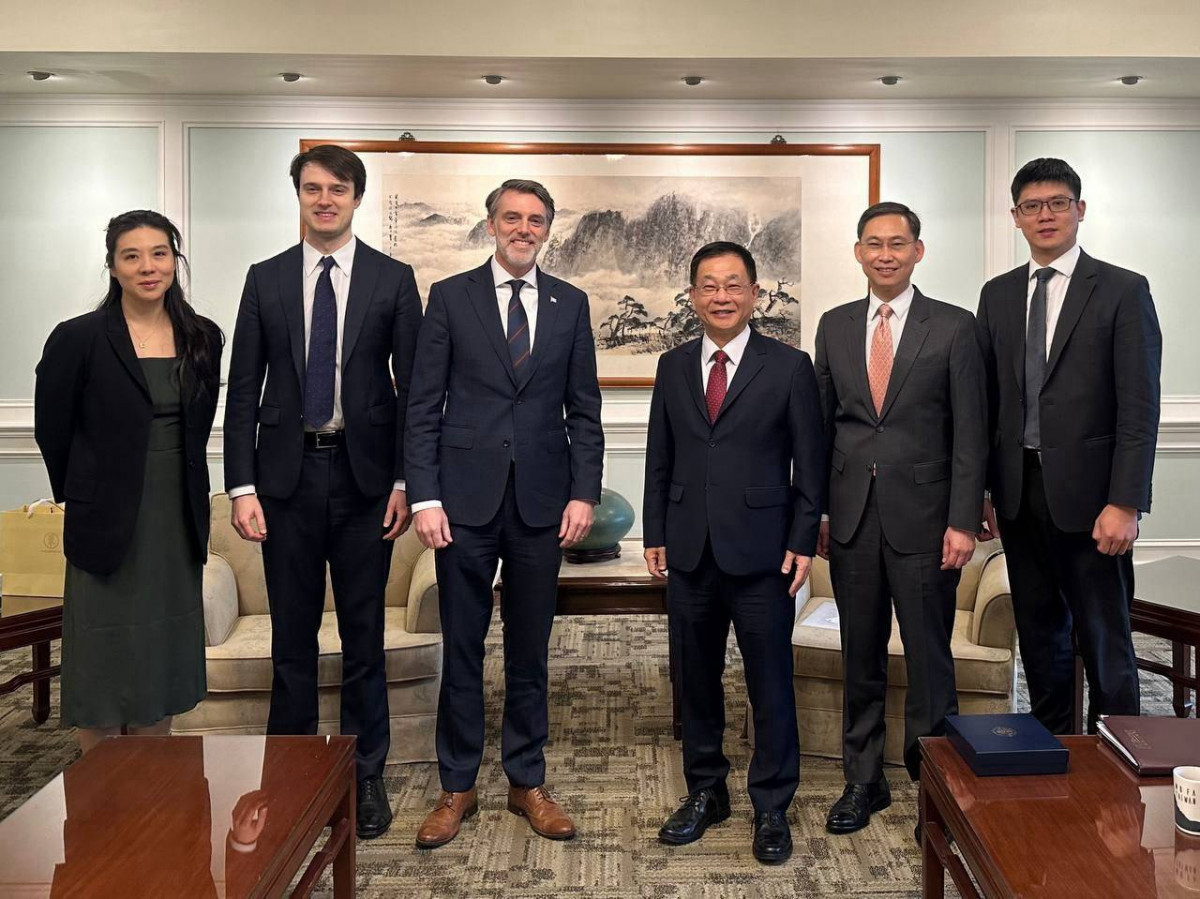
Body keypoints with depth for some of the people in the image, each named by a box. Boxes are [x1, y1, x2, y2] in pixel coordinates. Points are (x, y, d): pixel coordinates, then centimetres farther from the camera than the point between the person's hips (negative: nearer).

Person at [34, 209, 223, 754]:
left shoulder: (202, 339, 3)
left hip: (178, 523, 4)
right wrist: (84, 499, 7)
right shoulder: (79, 340, -9)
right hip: (108, 525, -4)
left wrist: (186, 494, 9)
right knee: (103, 662, 6)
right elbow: (51, 430, -2)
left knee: (161, 657, 14)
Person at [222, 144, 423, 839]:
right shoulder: (266, 280, 7)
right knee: (292, 633, 10)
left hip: (364, 475, -1)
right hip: (287, 474, 2)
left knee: (364, 635, 7)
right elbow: (244, 389, 5)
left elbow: (412, 386, 1)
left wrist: (405, 481, -6)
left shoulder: (393, 279, 2)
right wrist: (242, 486, -2)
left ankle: (367, 776, 20)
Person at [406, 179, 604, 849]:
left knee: (531, 649, 11)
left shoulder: (570, 304, 9)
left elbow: (584, 409, 8)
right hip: (467, 498, -1)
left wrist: (584, 493, -1)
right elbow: (424, 407, 0)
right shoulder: (451, 297, 3)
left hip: (541, 499, 2)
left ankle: (528, 782, 25)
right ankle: (458, 787, 21)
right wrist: (425, 497, -7)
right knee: (462, 648, 7)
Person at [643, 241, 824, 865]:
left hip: (761, 551, -3)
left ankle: (771, 808, 21)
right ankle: (705, 792, 30)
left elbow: (809, 463, -1)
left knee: (770, 684, 5)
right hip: (689, 551, 3)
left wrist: (802, 542, -6)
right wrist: (655, 534, 6)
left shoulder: (789, 367, -1)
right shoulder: (673, 367, 9)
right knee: (696, 679, 13)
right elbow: (659, 458, 11)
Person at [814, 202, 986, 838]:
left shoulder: (954, 327, -1)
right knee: (861, 659, 12)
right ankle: (863, 781, 27)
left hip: (923, 518, -3)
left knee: (929, 658, 5)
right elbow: (822, 424, 10)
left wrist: (963, 522, -10)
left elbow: (969, 434, -4)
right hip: (852, 517, 3)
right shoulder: (834, 326, 9)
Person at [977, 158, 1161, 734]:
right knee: (1039, 634, 14)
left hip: (1087, 494, -4)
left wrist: (1124, 503, -14)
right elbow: (987, 399, 10)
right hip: (1018, 493, 4)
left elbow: (1139, 408, -8)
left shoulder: (1123, 291, -3)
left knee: (1104, 641, 3)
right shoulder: (997, 295, 10)